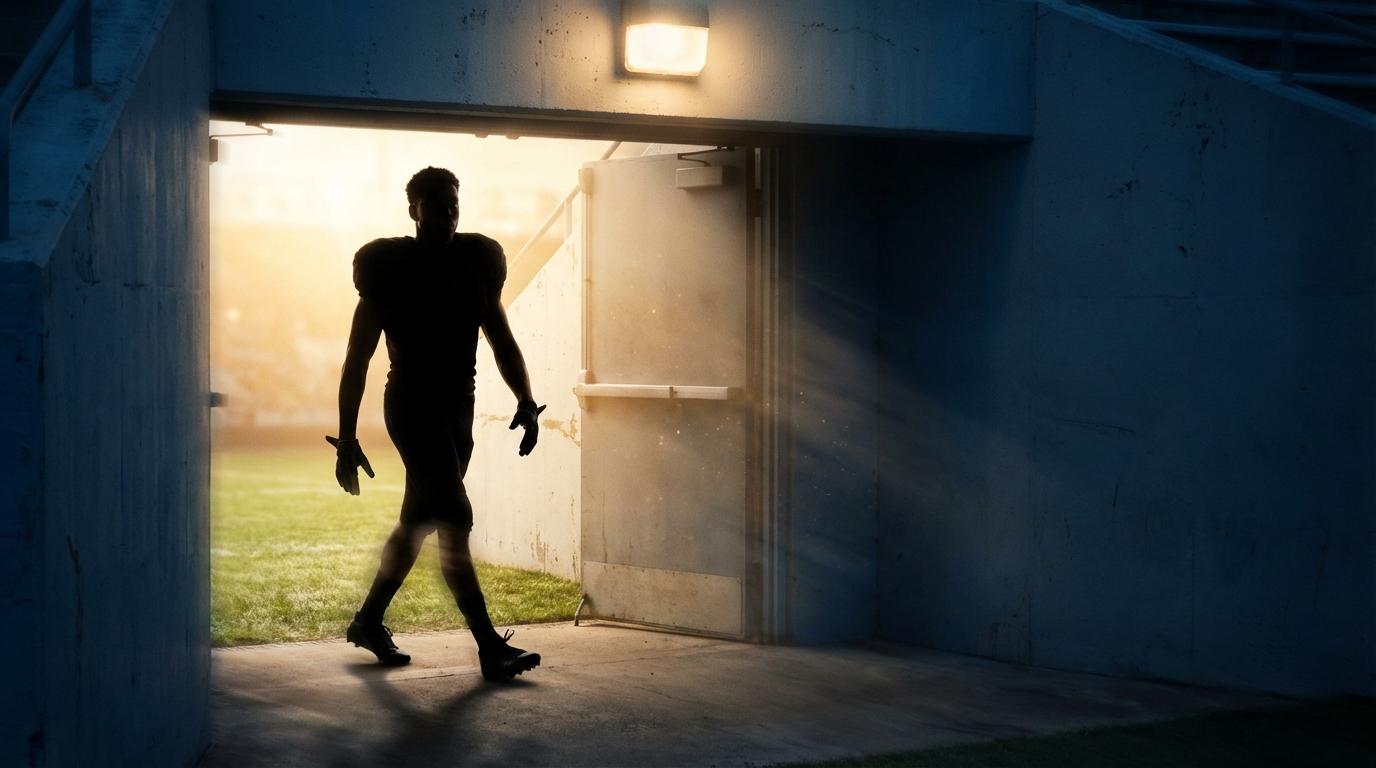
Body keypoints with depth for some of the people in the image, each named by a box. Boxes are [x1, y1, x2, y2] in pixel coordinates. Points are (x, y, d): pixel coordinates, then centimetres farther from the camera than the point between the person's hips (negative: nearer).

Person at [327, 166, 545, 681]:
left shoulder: (476, 264, 8)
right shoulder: (389, 271, -7)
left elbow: (501, 339, 12)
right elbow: (357, 360, -6)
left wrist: (525, 401, -4)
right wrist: (346, 439, -12)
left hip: (458, 409, 6)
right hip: (412, 407, -6)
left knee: (419, 522, 15)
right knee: (456, 521, -15)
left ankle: (368, 621, 33)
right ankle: (491, 648, -15)